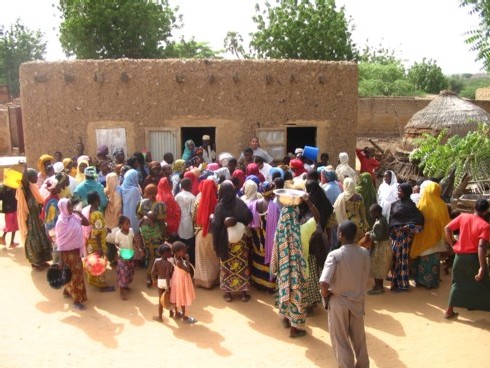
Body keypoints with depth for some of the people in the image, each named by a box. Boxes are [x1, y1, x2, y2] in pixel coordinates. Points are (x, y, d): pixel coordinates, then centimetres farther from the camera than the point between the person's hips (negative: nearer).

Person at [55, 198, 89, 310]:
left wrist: (79, 213, -8)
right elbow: (59, 240, -15)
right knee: (75, 274, -2)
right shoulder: (61, 222, -18)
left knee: (76, 272, 19)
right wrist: (60, 259, -13)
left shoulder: (74, 217, 0)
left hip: (76, 250, 7)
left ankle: (67, 291, 40)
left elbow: (86, 223, 4)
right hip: (67, 251, -7)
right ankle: (77, 299, 9)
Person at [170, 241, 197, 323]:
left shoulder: (177, 258, -6)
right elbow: (188, 270, -30)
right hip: (181, 281, -9)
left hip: (178, 279, 9)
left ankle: (176, 313, 42)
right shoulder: (179, 262, -33)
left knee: (177, 297, 24)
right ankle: (184, 317, 23)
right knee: (183, 299, 7)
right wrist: (187, 260, -26)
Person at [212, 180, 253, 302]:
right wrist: (236, 220, -2)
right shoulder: (240, 203, -8)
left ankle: (227, 292, 18)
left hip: (225, 240, -1)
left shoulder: (220, 206, -13)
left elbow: (216, 225, -12)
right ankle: (244, 291, 17)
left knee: (226, 265, 12)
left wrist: (217, 243, -3)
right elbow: (249, 216, -14)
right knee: (242, 264, 11)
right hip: (240, 239, 1)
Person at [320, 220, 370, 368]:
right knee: (359, 337, 23)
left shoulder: (335, 255, -22)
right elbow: (366, 279, 2)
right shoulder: (364, 253, -8)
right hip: (358, 301, 5)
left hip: (338, 301, -4)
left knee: (340, 339, 13)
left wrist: (325, 293, -9)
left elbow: (324, 283, -29)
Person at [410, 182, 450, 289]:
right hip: (436, 238, 0)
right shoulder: (441, 205, -11)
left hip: (422, 238, 0)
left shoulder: (421, 205, -12)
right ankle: (432, 282, 18)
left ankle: (420, 281, 21)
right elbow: (446, 223, -2)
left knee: (422, 260, 14)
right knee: (434, 261, 12)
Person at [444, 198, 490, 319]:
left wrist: (452, 244, 9)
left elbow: (447, 228, -3)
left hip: (460, 256, 4)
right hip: (474, 257, -4)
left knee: (458, 283, 17)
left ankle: (449, 311, 19)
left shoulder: (463, 217, -3)